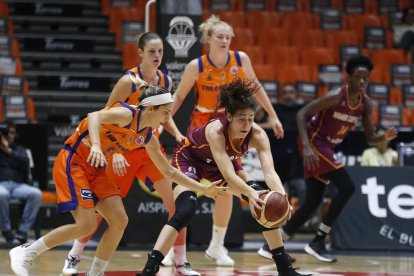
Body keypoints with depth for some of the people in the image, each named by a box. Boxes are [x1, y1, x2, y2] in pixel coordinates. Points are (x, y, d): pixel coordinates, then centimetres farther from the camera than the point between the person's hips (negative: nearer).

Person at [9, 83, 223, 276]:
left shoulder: (148, 138, 6)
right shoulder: (127, 114, -18)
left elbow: (169, 172, 17)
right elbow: (94, 116, -37)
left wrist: (204, 189, 15)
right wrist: (96, 145, -54)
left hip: (95, 170, 8)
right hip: (72, 162, -8)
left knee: (119, 220, -4)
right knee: (87, 225, -16)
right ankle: (25, 253, -5)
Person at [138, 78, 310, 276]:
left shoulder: (257, 135, -28)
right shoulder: (216, 130, -40)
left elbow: (269, 172, -37)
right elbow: (228, 175, -49)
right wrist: (250, 194, -65)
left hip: (221, 163, 5)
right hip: (189, 158, -5)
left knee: (265, 204, -5)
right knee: (185, 212, -29)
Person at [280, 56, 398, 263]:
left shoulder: (365, 104, 0)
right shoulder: (336, 97, -21)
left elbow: (370, 138, 6)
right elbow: (301, 114, -22)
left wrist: (385, 137, -16)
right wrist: (306, 146, -32)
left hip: (326, 147, 8)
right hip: (313, 143, -8)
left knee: (313, 200, 7)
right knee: (347, 187, -16)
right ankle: (318, 242, -12)